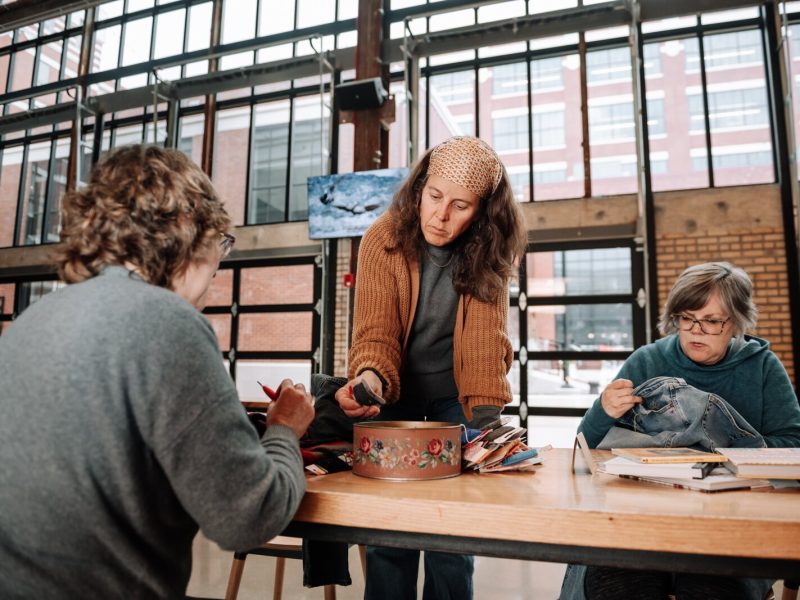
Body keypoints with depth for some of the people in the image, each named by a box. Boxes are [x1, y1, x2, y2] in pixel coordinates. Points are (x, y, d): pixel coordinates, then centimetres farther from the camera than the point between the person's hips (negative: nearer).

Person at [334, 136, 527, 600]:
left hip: (454, 394, 1)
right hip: (395, 391, 0)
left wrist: (486, 418, -31)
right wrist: (371, 378, -40)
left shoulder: (488, 252, -13)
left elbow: (488, 341, -19)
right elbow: (376, 332, -20)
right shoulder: (384, 240, -16)